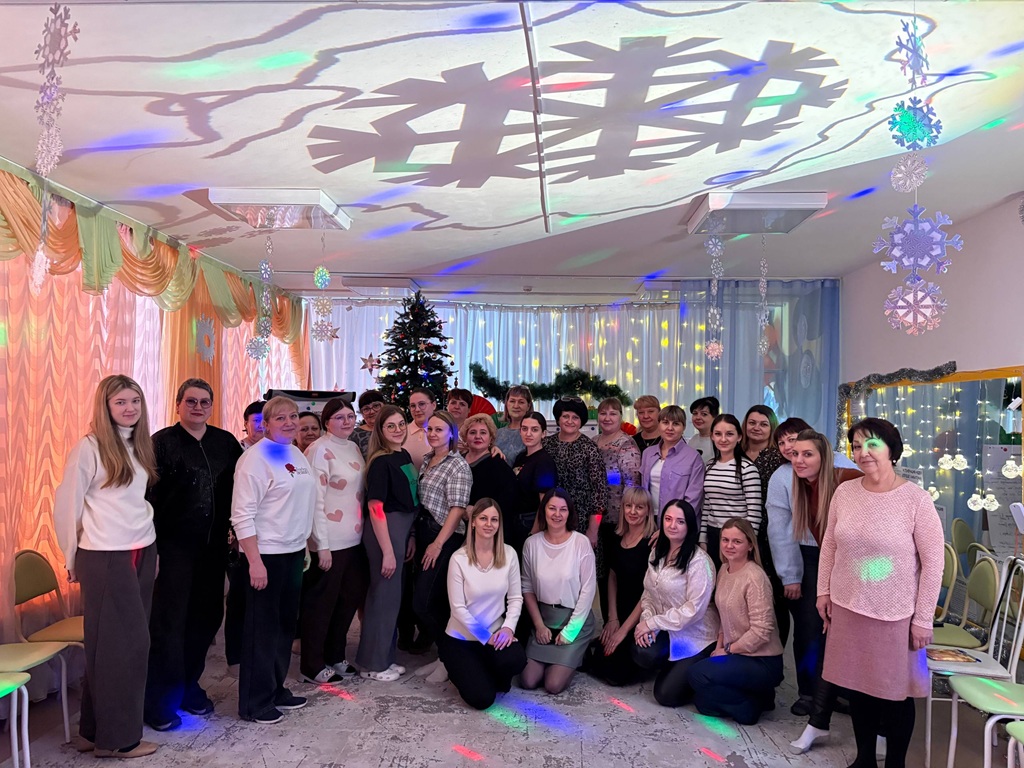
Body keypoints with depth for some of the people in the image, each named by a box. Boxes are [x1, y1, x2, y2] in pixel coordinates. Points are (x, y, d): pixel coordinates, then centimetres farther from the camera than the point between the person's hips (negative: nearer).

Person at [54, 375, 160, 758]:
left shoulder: (141, 444, 9)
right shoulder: (89, 447, -10)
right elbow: (66, 505, -6)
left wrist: (151, 547, 10)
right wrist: (73, 558, 1)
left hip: (142, 553, 6)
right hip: (105, 558, -6)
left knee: (123, 641, 10)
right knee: (122, 642, 0)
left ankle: (95, 729, 24)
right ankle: (116, 737, 15)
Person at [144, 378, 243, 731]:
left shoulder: (226, 442, 7)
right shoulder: (162, 442, -5)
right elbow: (148, 496, -9)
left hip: (214, 546, 5)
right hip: (174, 546, -4)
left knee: (207, 617, 12)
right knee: (169, 622, 2)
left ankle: (188, 685, 30)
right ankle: (160, 701, 16)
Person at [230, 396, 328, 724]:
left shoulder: (297, 455, 11)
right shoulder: (256, 457, -13)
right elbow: (242, 514, -17)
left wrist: (321, 544, 15)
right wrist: (254, 561, -21)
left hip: (294, 552, 8)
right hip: (266, 555, -8)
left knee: (286, 623, 15)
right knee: (263, 627, 2)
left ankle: (276, 689, 30)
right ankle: (255, 703, 15)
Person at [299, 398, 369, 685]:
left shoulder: (354, 448, 11)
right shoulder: (320, 450, -13)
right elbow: (315, 498, -17)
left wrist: (363, 531, 15)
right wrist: (321, 543, -18)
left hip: (354, 539, 8)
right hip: (330, 541, -8)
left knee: (350, 597, 16)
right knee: (321, 603, 4)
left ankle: (335, 656, 33)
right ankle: (312, 666, 19)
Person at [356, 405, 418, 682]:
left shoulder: (404, 456, 9)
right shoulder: (380, 462, -17)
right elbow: (375, 508, -20)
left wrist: (410, 537, 15)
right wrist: (387, 551, -20)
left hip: (401, 529, 9)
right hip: (384, 531, -9)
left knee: (390, 594, 16)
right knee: (385, 595, 1)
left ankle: (384, 657, 29)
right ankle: (373, 664, 16)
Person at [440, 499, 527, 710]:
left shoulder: (509, 554, -6)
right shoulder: (459, 559, -15)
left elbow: (516, 597, -1)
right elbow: (458, 608, -14)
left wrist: (508, 627, -17)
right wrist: (485, 637, -16)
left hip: (495, 633, 2)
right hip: (461, 638, -2)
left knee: (516, 660, -31)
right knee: (482, 698, -14)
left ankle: (493, 678, 8)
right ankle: (460, 669, 21)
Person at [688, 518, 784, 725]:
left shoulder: (755, 578, -20)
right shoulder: (724, 570, 6)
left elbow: (762, 631, -22)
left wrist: (727, 650, -13)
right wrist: (719, 646, 0)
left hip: (762, 661, -8)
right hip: (735, 653, 8)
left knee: (698, 674, -22)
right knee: (702, 702, 3)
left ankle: (751, 706, -4)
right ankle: (757, 696, 15)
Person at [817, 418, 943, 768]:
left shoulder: (917, 499, -14)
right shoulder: (844, 492, -2)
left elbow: (933, 562, -10)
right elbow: (829, 545, 9)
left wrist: (923, 618, -9)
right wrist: (824, 591, 8)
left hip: (896, 615, -4)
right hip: (848, 609, 4)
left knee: (895, 691, 12)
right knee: (858, 685, 16)